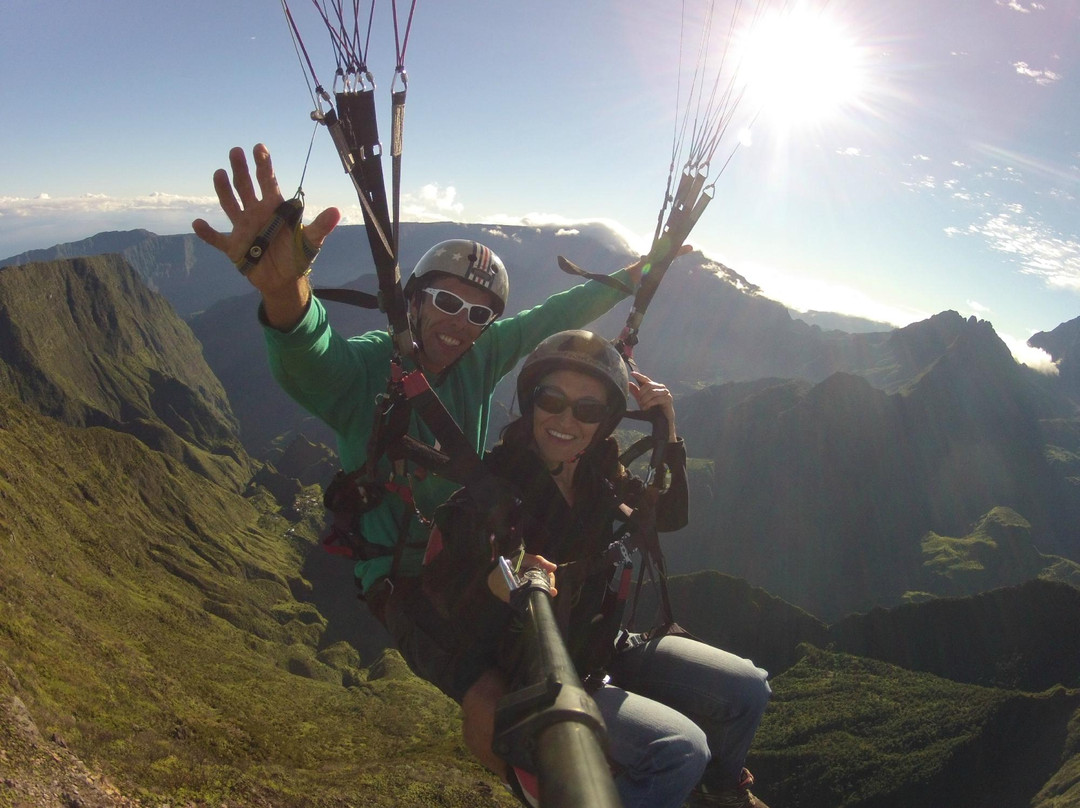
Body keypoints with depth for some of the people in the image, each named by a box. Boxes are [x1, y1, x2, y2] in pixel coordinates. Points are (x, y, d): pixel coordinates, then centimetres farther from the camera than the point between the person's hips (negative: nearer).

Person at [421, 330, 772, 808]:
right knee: (679, 747, -25)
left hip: (597, 645, 7)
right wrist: (495, 583, -43)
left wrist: (667, 435, -5)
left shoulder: (597, 472, -2)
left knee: (747, 690, 5)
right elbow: (439, 586, -22)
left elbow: (669, 517, 8)